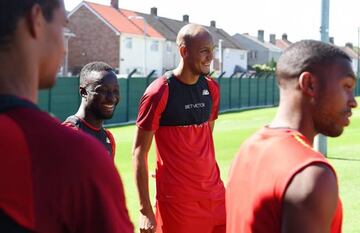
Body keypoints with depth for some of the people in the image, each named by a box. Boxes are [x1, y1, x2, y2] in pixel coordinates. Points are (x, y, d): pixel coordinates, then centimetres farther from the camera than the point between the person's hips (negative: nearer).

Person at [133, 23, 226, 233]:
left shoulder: (211, 88, 6)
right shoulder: (159, 92, -12)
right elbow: (139, 153, -10)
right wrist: (146, 210, -13)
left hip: (215, 195, 6)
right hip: (177, 199, -6)